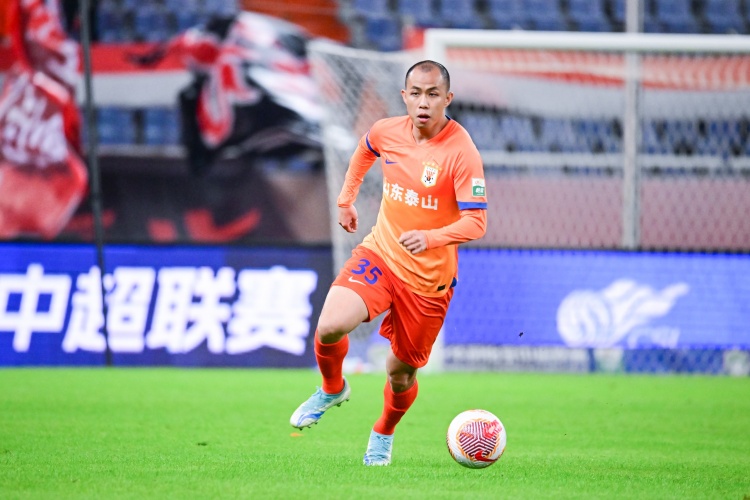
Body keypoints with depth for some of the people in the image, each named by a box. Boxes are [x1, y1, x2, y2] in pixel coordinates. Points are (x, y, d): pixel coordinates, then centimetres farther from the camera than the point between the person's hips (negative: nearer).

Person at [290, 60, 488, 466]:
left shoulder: (462, 151, -19)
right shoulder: (387, 132, -4)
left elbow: (475, 222, -22)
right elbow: (365, 150, 22)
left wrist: (431, 238, -38)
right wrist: (346, 199, 25)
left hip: (428, 278, -2)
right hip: (379, 254, 2)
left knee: (402, 371, 7)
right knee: (330, 326, -23)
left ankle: (383, 434, 40)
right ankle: (332, 389, 9)